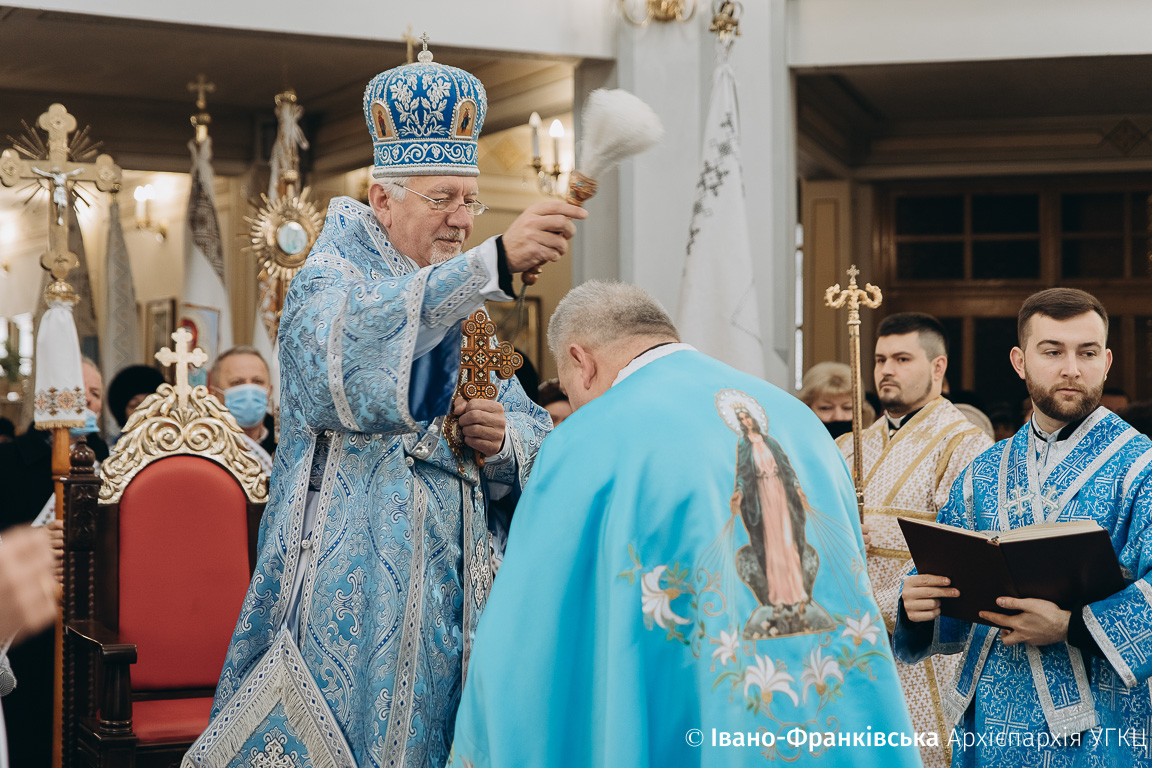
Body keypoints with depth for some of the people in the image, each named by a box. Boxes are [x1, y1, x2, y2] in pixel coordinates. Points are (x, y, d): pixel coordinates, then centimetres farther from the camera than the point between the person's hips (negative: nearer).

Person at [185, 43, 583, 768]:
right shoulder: (330, 278, -4)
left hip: (448, 585, 7)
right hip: (349, 575, -6)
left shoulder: (462, 311, 17)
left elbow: (535, 433, 15)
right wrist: (496, 261, -40)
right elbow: (351, 340, -30)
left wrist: (503, 439, -11)